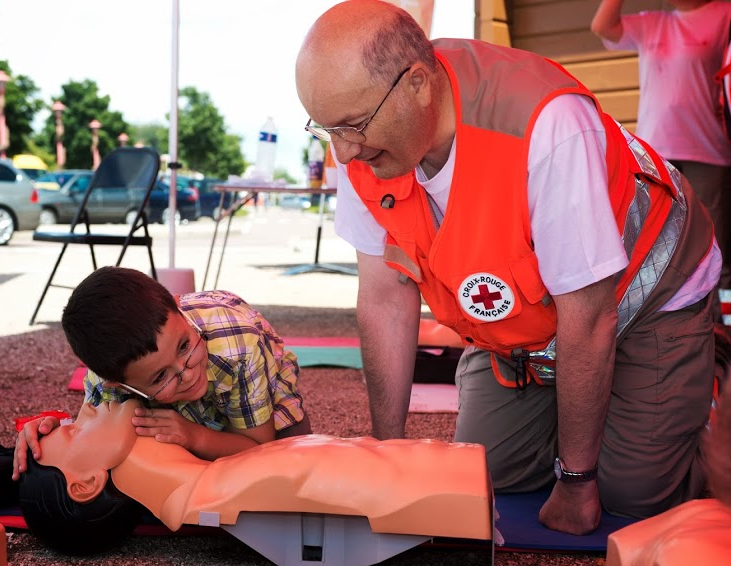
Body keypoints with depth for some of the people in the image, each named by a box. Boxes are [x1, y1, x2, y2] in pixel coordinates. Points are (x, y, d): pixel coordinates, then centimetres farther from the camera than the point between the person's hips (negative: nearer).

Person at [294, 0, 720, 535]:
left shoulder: (547, 126, -40)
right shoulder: (362, 138, -21)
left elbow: (587, 319, -30)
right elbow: (385, 296, -13)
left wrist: (576, 479, -18)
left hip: (642, 295, -4)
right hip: (518, 323, 5)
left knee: (633, 492, -9)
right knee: (491, 473, -1)